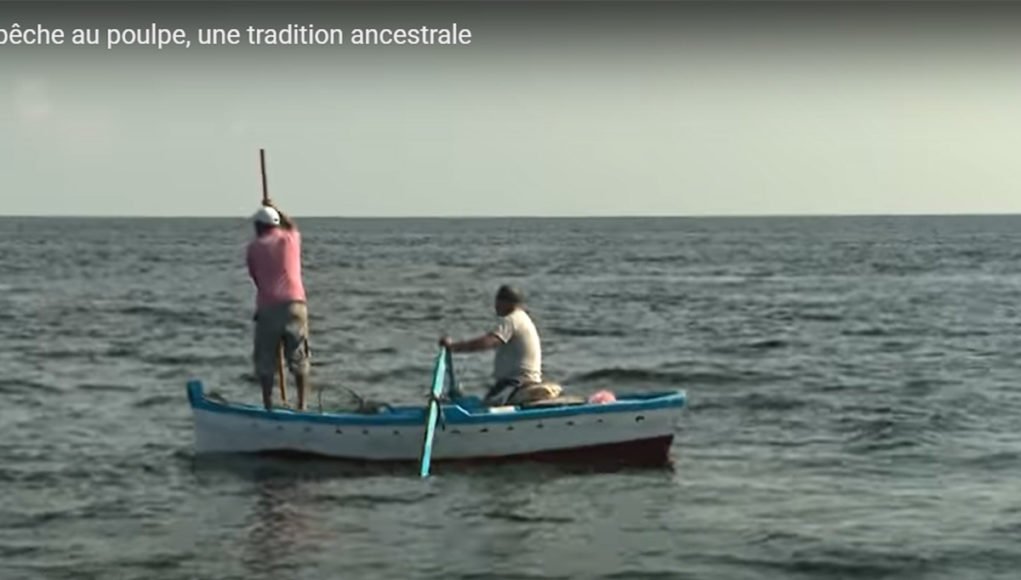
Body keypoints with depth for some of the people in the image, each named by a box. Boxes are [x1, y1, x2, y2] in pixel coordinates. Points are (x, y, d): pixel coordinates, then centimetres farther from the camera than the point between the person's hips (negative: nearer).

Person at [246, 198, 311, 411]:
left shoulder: (254, 246, 6)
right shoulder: (291, 238, 12)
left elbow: (255, 277, 11)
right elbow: (292, 225, 36)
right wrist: (274, 209, 48)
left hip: (268, 307, -2)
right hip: (295, 304, 2)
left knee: (265, 362, 7)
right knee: (299, 360, 8)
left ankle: (268, 406, 5)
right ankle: (302, 405, 6)